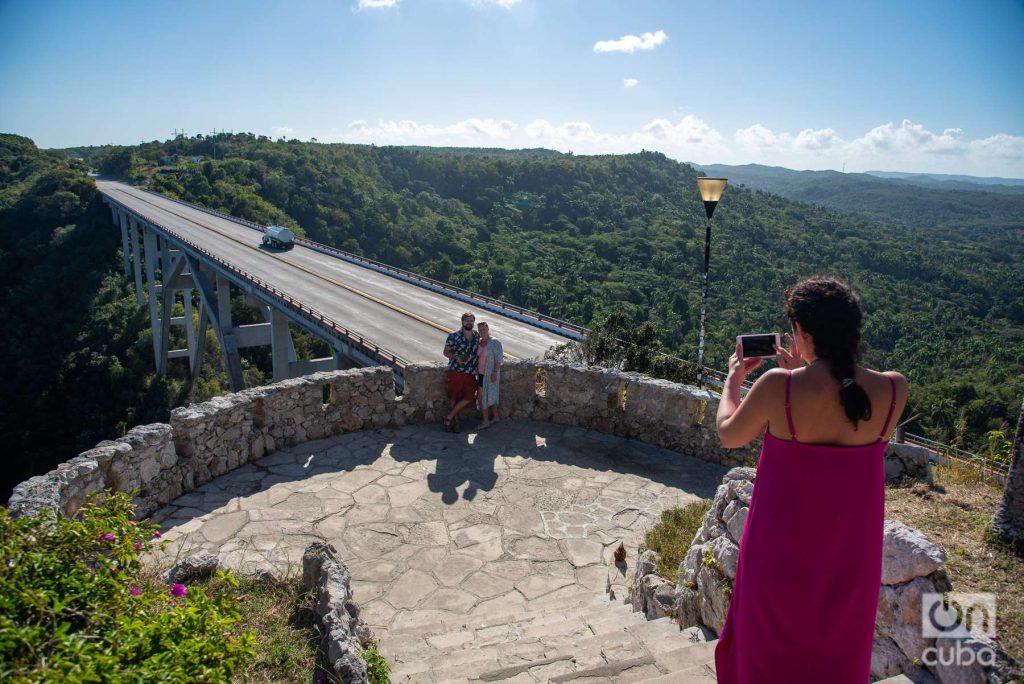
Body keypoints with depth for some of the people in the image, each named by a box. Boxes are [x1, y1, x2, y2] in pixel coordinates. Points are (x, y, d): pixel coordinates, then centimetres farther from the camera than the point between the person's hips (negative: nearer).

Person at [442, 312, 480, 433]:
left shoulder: (477, 335, 10)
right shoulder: (454, 336, -4)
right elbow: (446, 352, -1)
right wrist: (456, 358, -16)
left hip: (471, 373, 5)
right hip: (456, 372, -5)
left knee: (469, 398, 0)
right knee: (455, 397, 1)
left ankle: (449, 417, 12)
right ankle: (455, 420, 15)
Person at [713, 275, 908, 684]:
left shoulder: (778, 386, -26)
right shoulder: (893, 389, -16)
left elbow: (729, 436, -8)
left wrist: (733, 378, 7)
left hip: (783, 543, -3)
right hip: (852, 548, 3)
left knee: (772, 641, 23)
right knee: (838, 643, 28)